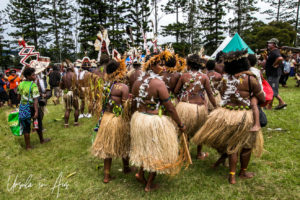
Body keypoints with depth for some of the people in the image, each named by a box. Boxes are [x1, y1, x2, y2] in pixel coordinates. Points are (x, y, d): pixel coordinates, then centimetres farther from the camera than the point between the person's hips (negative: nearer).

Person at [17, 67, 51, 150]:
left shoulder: (21, 84, 2)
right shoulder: (33, 85, -18)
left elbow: (19, 96, 13)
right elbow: (35, 99, -24)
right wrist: (36, 112, -27)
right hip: (32, 108, -5)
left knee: (26, 127, 9)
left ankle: (28, 146, 16)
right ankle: (42, 140, 35)